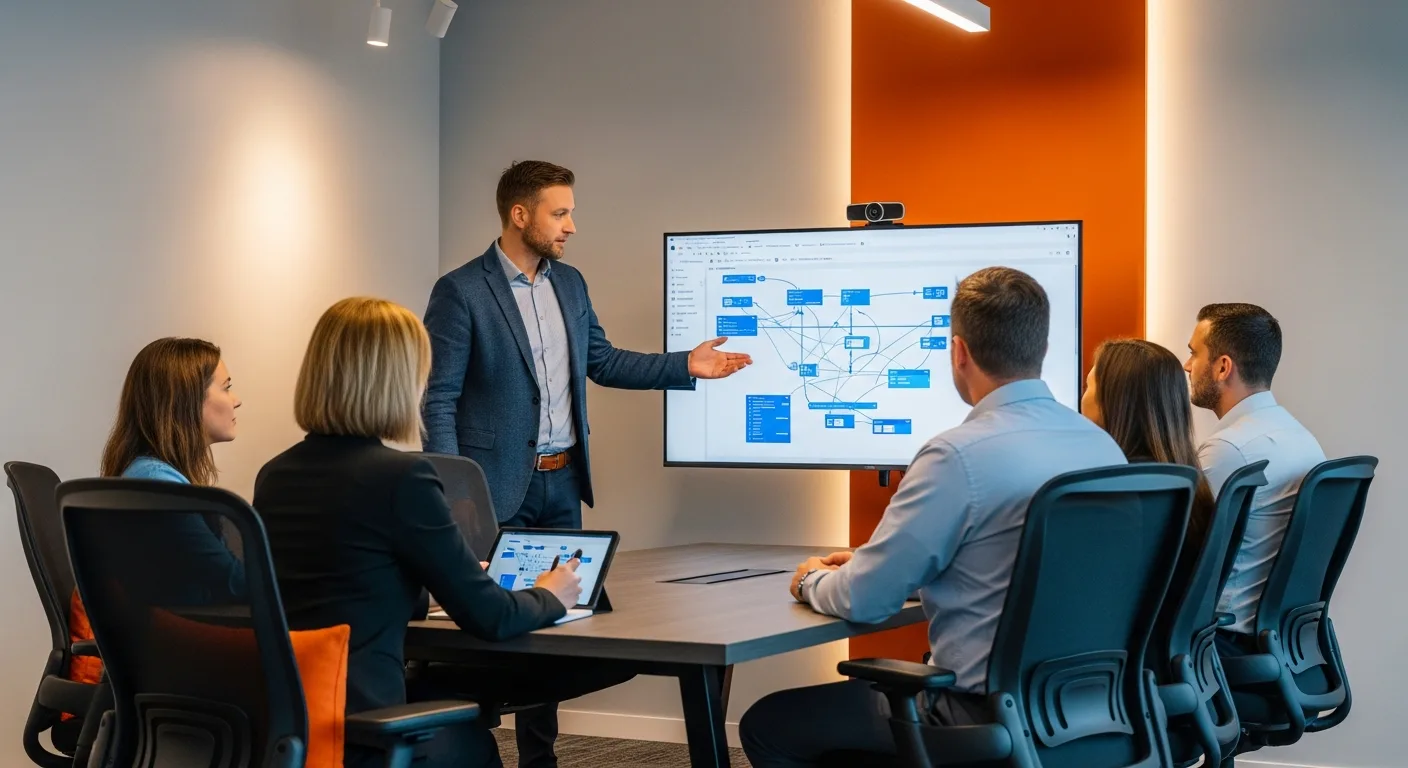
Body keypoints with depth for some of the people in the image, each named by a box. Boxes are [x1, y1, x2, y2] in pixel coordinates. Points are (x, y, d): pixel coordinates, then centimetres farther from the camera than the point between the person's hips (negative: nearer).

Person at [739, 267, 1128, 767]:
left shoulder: (960, 454, -20)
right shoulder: (1103, 446, 4)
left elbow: (864, 600, -14)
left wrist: (813, 580, 10)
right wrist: (866, 562, 21)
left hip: (989, 714, -8)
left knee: (767, 725, 8)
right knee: (857, 687, 30)